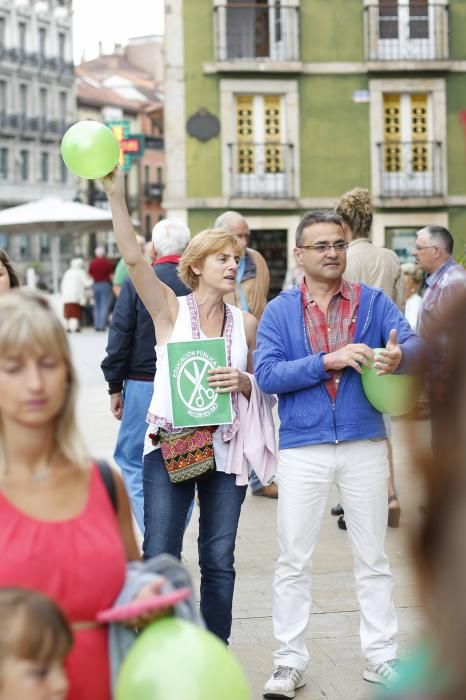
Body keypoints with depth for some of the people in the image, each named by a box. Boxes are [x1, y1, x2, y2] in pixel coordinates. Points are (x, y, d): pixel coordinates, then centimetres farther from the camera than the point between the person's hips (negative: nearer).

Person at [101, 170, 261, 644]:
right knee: (159, 560, -5)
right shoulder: (170, 310, -2)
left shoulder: (245, 323, 8)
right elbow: (133, 258, -16)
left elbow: (262, 387, 16)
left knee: (218, 561, 7)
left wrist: (241, 382, -8)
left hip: (225, 449, 3)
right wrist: (115, 196, -26)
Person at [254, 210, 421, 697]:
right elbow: (266, 374, -11)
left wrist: (399, 356, -35)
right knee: (293, 560, 5)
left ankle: (381, 657, 21)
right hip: (302, 446, -1)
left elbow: (415, 343, -11)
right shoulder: (279, 311, 2)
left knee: (372, 557, 10)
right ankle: (290, 661, 17)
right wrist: (329, 361, -21)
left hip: (364, 443, 1)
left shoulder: (373, 302, 3)